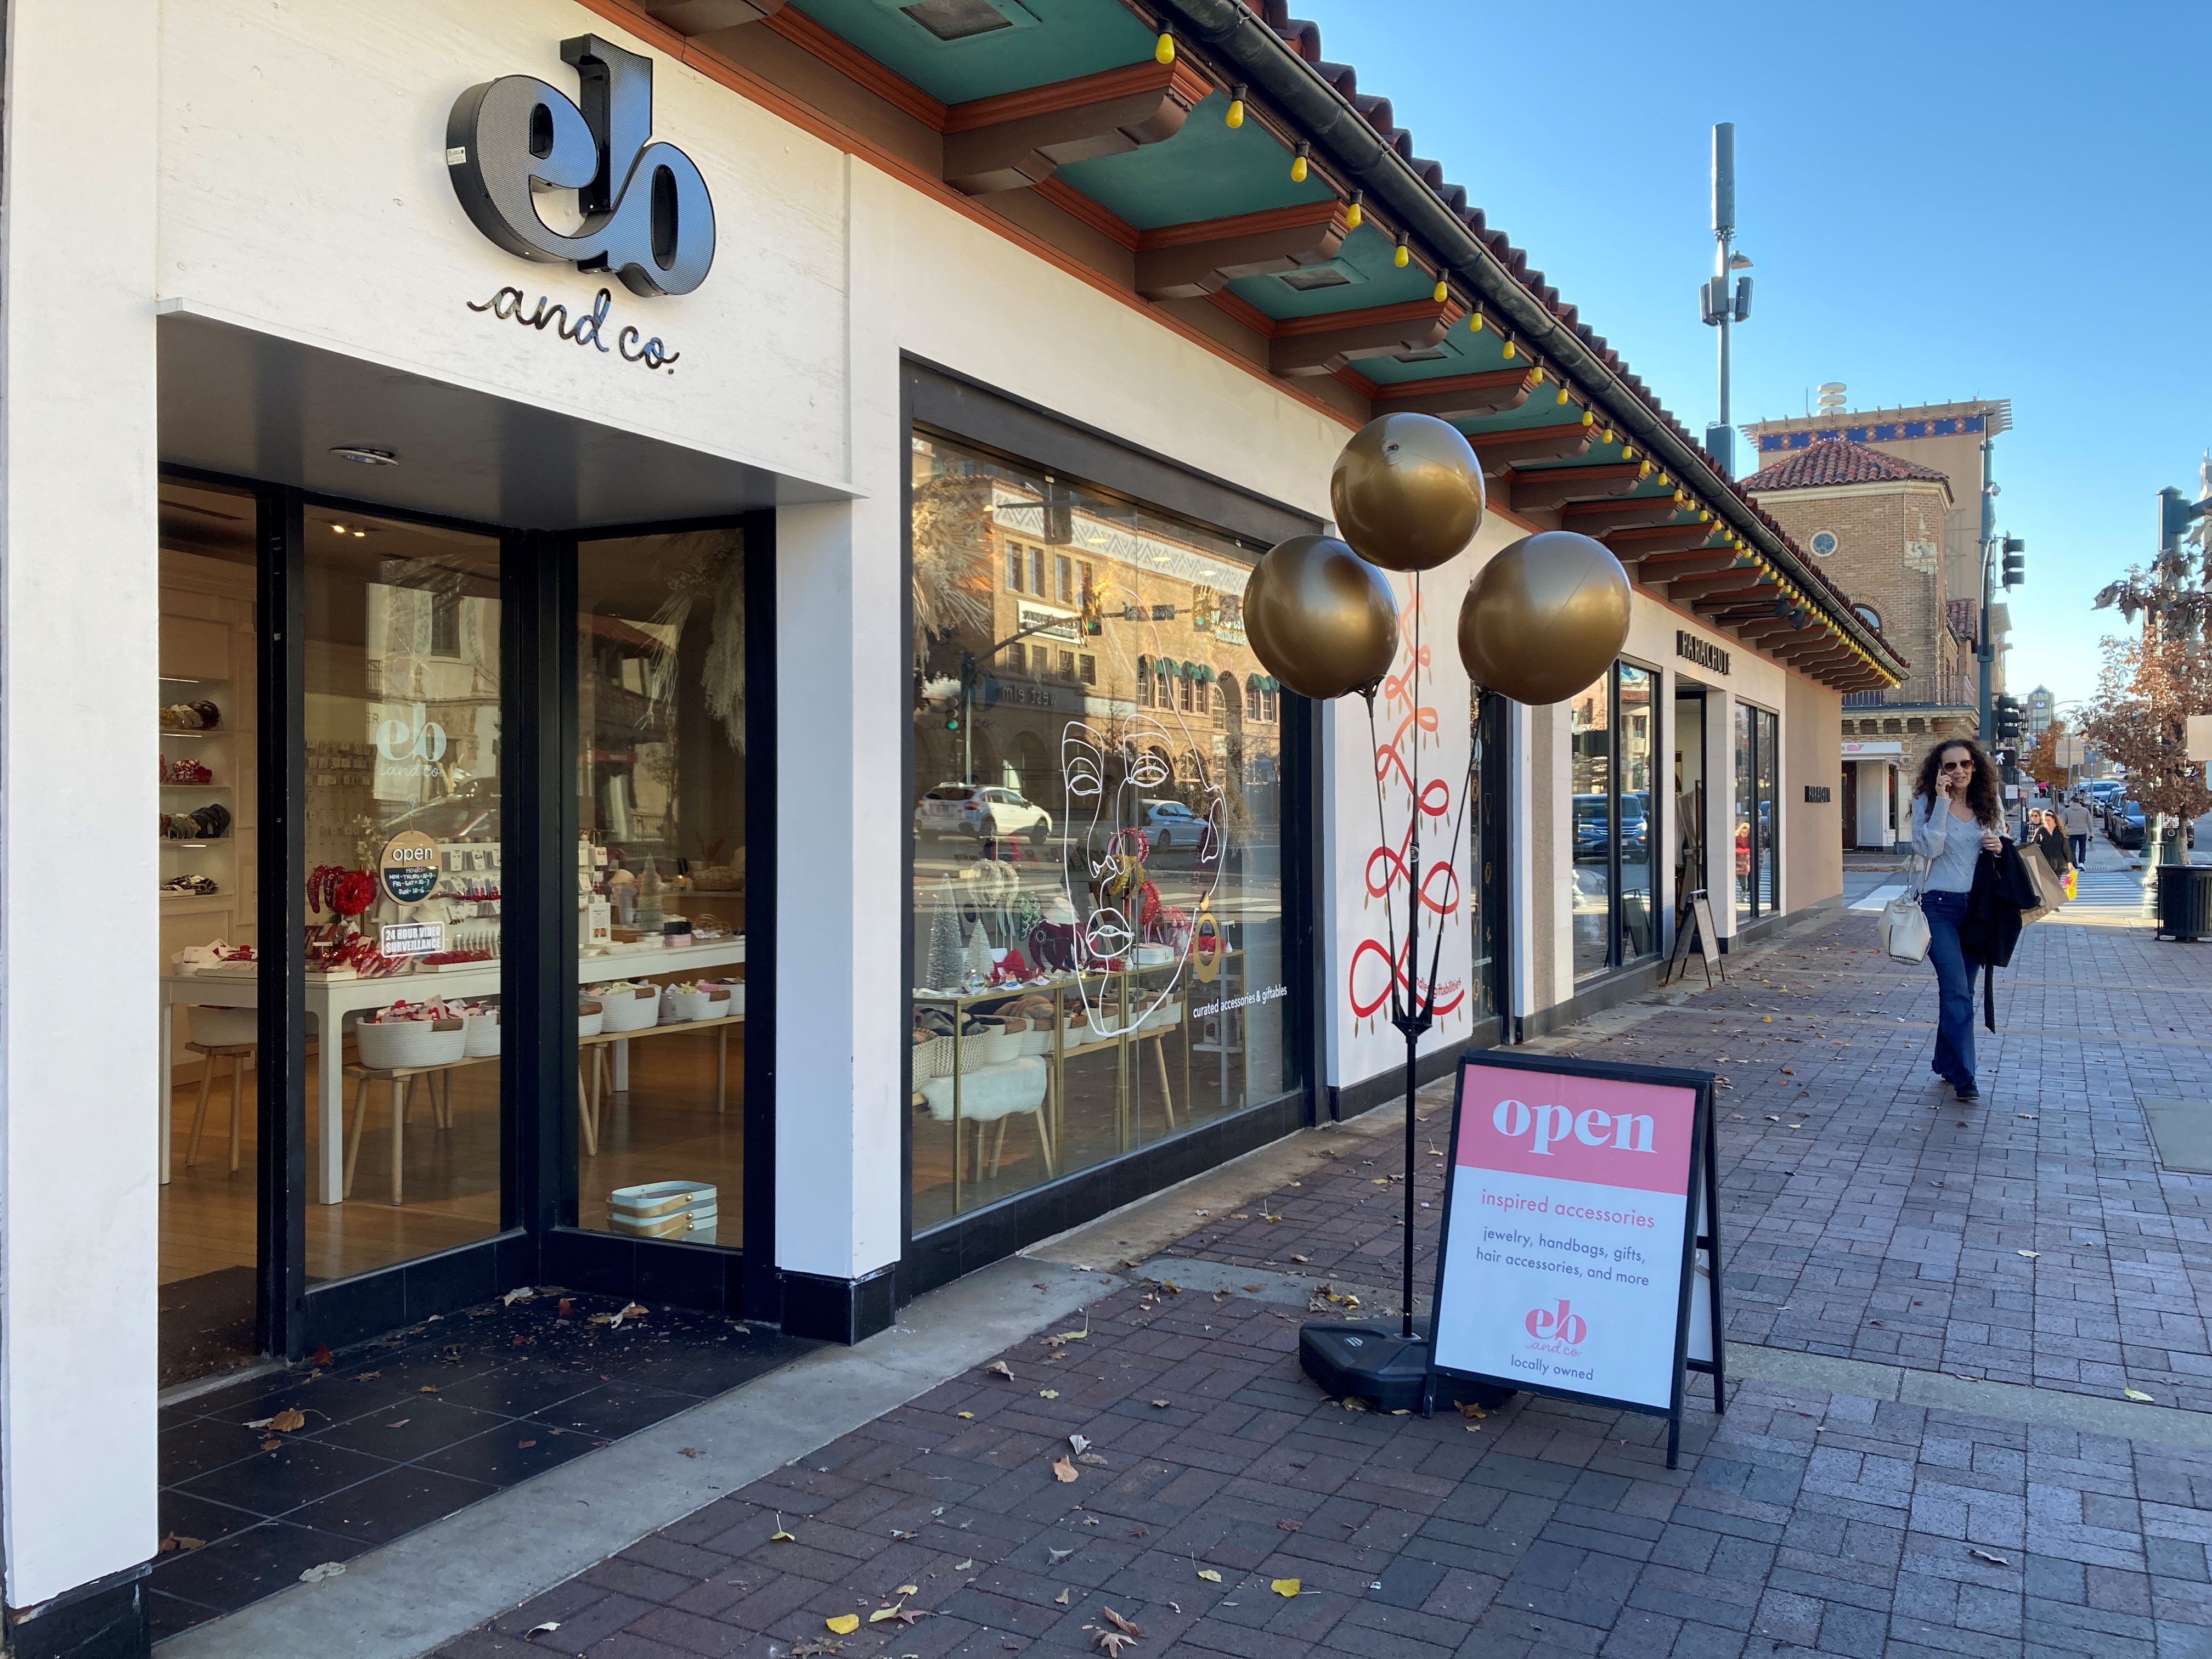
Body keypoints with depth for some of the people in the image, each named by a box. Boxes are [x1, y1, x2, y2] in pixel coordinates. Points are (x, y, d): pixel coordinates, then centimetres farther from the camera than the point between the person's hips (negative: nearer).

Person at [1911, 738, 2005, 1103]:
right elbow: (1928, 848, -16)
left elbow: (2003, 849, 18)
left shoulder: (1990, 803, 7)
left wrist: (1999, 847, -6)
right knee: (1957, 991, -13)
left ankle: (1946, 1063, 25)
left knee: (1961, 990, 12)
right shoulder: (1927, 802, -3)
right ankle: (1964, 1077, -12)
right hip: (1940, 906, -4)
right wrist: (1942, 801, -20)